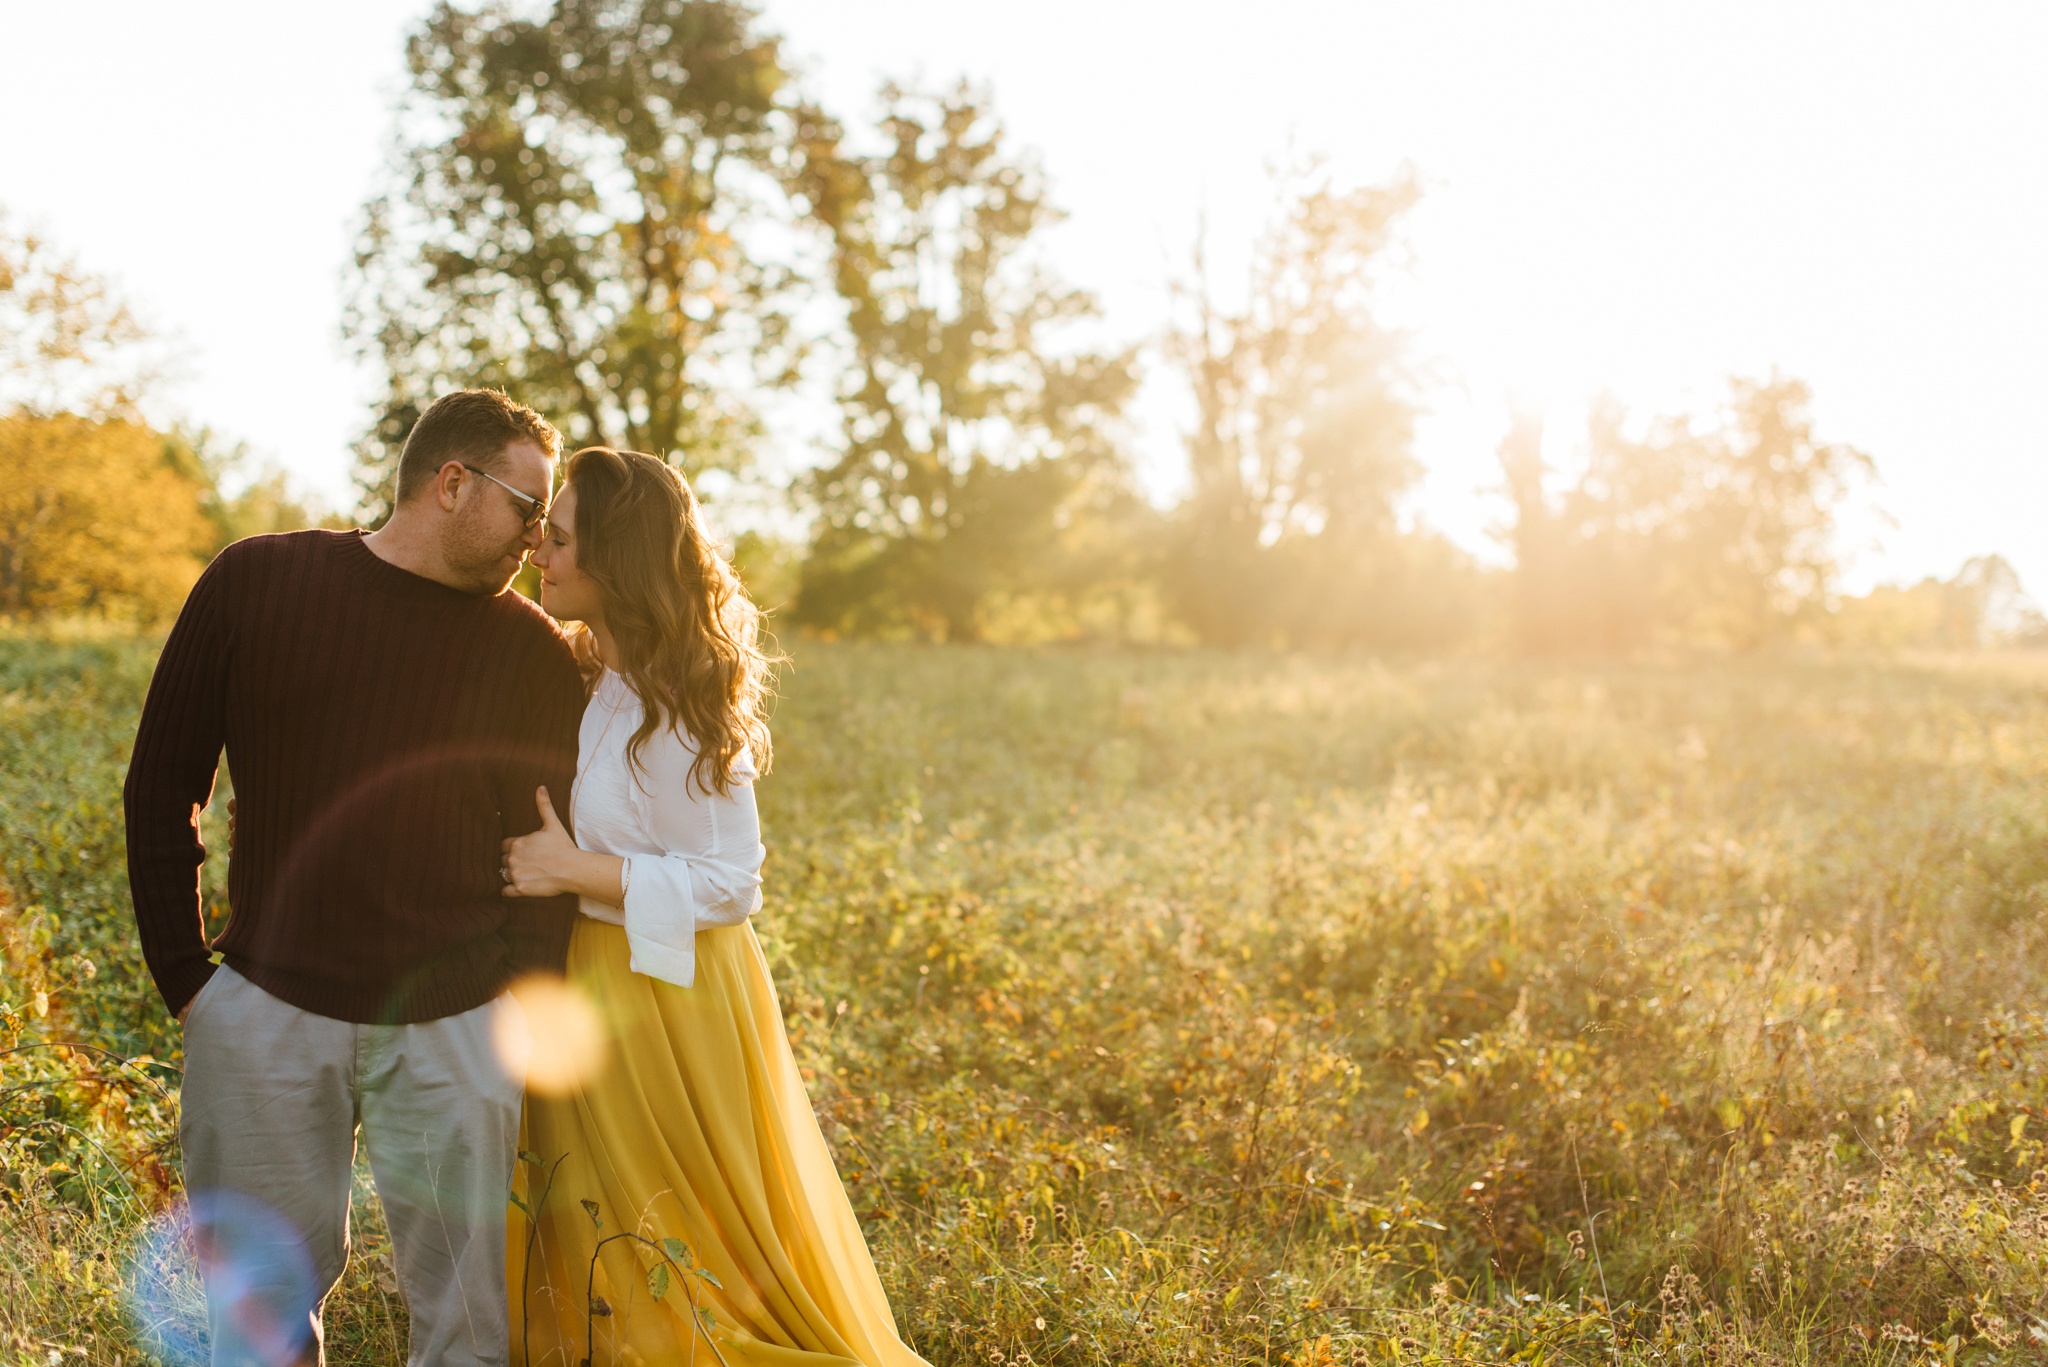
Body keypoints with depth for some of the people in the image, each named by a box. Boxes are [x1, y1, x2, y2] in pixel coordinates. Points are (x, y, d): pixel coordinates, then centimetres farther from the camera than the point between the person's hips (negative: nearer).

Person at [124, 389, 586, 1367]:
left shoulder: (536, 655, 3)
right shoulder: (254, 583, 2)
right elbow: (161, 789, 7)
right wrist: (184, 983, 4)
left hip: (452, 1026, 0)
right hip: (266, 1006, 0)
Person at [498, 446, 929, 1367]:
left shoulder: (670, 709, -21)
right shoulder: (607, 687, 7)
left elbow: (727, 884, -20)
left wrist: (577, 871, -22)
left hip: (666, 1006, -9)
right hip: (596, 1000, 9)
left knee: (678, 1256, 5)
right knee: (606, 1259, 19)